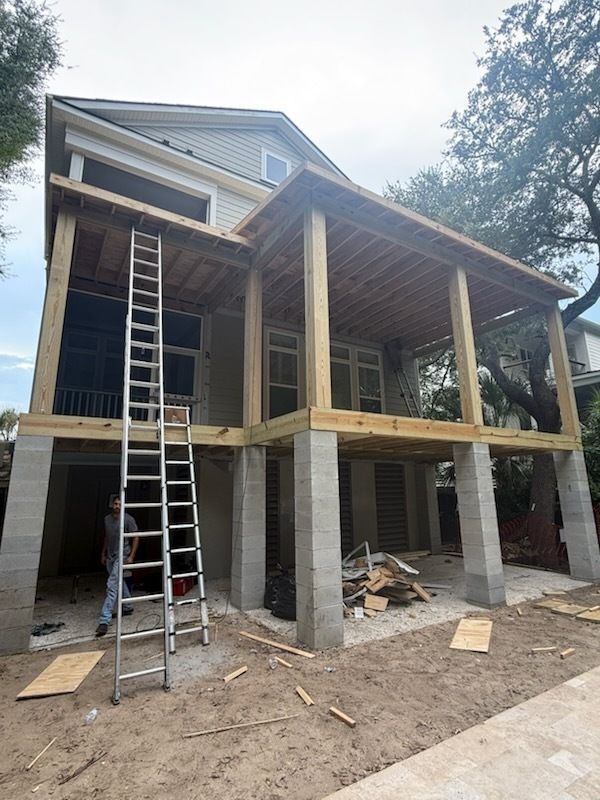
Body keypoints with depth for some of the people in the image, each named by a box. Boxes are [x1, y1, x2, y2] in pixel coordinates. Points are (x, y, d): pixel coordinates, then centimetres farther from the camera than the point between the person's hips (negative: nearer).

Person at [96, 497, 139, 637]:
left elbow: (136, 537, -9)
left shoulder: (128, 519, -12)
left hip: (122, 556, -7)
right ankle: (128, 608, 36)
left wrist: (131, 556, -14)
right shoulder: (107, 519, 7)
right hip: (110, 556, 7)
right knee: (120, 583, 19)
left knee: (112, 586, -14)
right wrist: (103, 554, 18)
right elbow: (106, 537, 19)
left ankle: (104, 620, -13)